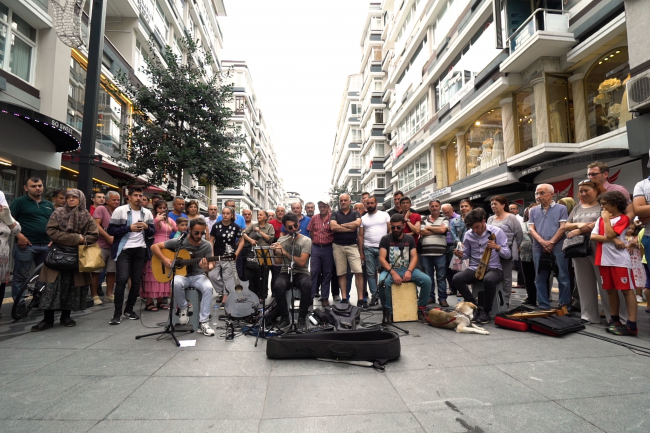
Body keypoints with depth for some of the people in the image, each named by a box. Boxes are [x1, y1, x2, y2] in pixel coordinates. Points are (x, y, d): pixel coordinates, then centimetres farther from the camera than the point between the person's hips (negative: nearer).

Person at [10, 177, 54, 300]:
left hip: (46, 245, 5)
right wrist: (19, 235, -17)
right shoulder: (19, 201, 1)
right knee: (20, 276, 2)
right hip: (26, 244, -5)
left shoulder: (49, 205, 16)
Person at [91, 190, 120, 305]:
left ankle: (109, 294, 18)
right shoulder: (101, 209, -2)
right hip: (101, 246, -5)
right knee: (97, 271, -1)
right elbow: (96, 225, -12)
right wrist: (108, 237, -17)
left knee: (112, 271, 9)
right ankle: (94, 295, 8)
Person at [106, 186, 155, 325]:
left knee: (137, 281, 7)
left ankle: (129, 309, 22)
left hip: (140, 250, 4)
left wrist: (147, 227, -10)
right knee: (122, 279, -11)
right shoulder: (120, 210, -4)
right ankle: (117, 313, -1)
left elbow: (153, 232, 12)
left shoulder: (147, 213, 8)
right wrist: (129, 228, -18)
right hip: (124, 249, -4)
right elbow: (110, 230, -7)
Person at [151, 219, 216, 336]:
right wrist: (164, 260, -17)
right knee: (176, 283, -37)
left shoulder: (207, 245, -3)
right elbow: (154, 246, -3)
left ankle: (203, 323, -22)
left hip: (198, 276, 1)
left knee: (208, 287, -32)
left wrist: (207, 268, -29)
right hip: (181, 275, 0)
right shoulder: (178, 242, -7)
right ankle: (183, 307, -6)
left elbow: (211, 264, -4)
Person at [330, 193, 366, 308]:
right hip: (338, 246, 1)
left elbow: (357, 223, -13)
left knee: (359, 272, -9)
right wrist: (350, 228, -7)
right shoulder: (335, 214, 9)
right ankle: (344, 299, 12)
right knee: (341, 274, 5)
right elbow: (333, 227, -10)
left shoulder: (355, 213, 9)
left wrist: (341, 225, -6)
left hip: (352, 245, 0)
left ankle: (361, 300, -3)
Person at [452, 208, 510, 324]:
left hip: (493, 268, -3)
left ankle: (486, 311, -14)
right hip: (474, 269, 4)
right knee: (456, 278, -25)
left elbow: (508, 255, -5)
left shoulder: (497, 232, -4)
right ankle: (476, 307, -8)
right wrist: (461, 255, -8)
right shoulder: (468, 235, 4)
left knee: (489, 280, -39)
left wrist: (497, 247, -26)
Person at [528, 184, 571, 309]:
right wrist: (543, 242, -10)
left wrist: (551, 243, -11)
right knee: (540, 278, 7)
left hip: (558, 247, -3)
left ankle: (564, 305, 12)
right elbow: (531, 229, 5)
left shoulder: (561, 208, 3)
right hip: (538, 248, 4)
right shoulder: (533, 211, 12)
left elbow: (563, 227, -5)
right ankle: (544, 306, 15)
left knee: (563, 278, 1)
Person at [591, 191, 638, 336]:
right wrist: (613, 240, -11)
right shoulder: (600, 219, 14)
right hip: (604, 260, 6)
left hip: (620, 261, -6)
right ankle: (616, 321, 19)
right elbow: (593, 236, 1)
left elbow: (609, 234, -16)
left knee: (627, 290, -3)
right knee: (610, 291, 10)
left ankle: (631, 325, -2)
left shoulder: (623, 219, -3)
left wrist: (606, 218, -5)